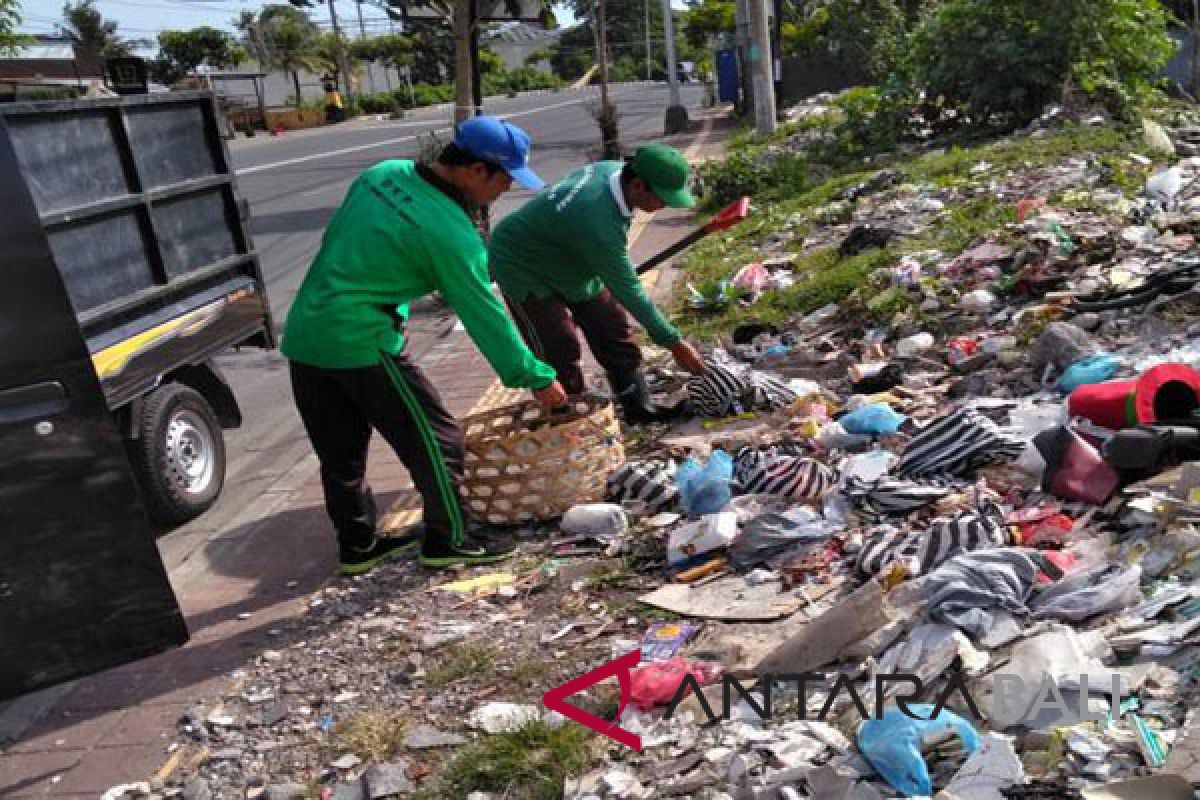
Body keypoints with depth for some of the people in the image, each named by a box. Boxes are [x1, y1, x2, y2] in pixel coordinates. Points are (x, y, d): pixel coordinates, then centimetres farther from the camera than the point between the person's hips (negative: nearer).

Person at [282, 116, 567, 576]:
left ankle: (357, 545, 32)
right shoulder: (450, 232, -17)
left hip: (303, 333, 8)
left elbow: (333, 239, 15)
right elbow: (485, 316, -11)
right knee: (436, 438, 6)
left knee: (340, 450, 18)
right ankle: (448, 540, 17)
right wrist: (538, 379, -1)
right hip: (360, 343, -8)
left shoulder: (384, 173, 5)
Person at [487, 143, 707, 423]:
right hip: (523, 267, -9)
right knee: (559, 353, -11)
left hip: (570, 263, 9)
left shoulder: (615, 169, -14)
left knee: (615, 331, 6)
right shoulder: (598, 220, -39)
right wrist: (673, 342, -27)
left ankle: (638, 408, 15)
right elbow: (627, 289, -33)